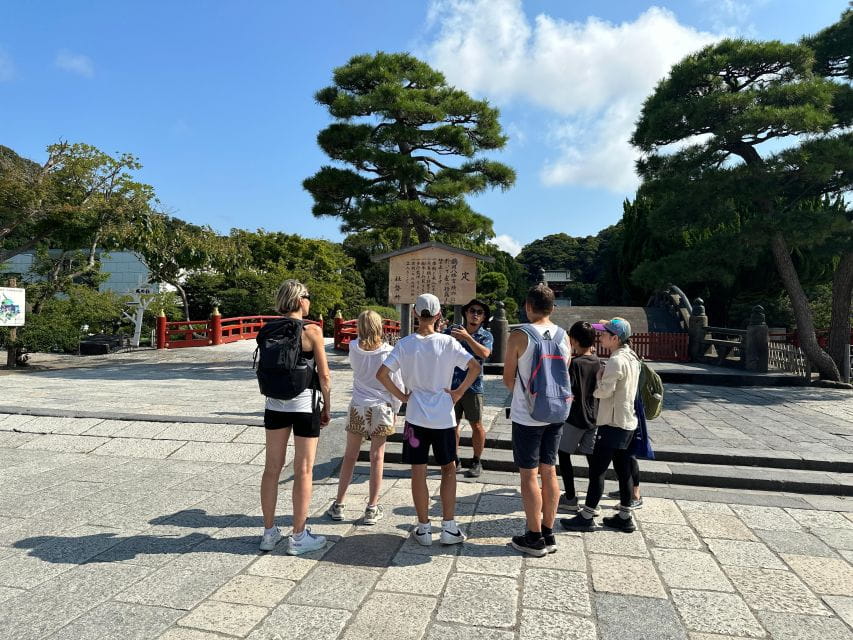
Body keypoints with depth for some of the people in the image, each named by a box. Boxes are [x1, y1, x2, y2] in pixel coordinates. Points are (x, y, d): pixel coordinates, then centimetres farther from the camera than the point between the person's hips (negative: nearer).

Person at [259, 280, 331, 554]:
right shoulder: (312, 331, -12)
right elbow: (324, 376, -11)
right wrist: (326, 408, 1)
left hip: (275, 405, 5)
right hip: (304, 406, -5)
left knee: (272, 468, 13)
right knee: (303, 471, 5)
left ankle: (269, 532, 25)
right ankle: (299, 537, 15)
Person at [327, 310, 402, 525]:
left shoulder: (354, 348, -5)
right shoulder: (388, 352, -10)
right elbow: (396, 385, -5)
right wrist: (395, 410, 7)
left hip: (358, 408, 2)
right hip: (381, 409, -2)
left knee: (350, 456, 12)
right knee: (377, 458, 6)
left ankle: (338, 505, 21)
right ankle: (372, 509, 14)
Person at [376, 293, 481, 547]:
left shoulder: (405, 344, -5)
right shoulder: (447, 342, -8)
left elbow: (381, 374, -11)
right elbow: (475, 367, -13)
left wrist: (401, 395, 0)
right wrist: (459, 392, -3)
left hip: (416, 416, 0)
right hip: (443, 416, 0)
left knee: (418, 473, 10)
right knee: (449, 469, 16)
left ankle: (423, 529, 19)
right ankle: (449, 527, 17)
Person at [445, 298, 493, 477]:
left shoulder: (486, 336, -3)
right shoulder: (452, 330, 4)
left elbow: (484, 353, -23)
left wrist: (467, 337, -31)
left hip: (473, 385, -2)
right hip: (451, 384, 2)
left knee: (476, 425, 5)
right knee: (453, 423, 10)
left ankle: (476, 462, 21)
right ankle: (454, 460, 25)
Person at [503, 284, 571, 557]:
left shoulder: (519, 337, -13)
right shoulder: (563, 336, 2)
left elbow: (508, 379, -5)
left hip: (527, 415, -5)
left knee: (529, 475, 5)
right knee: (549, 472, 14)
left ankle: (535, 538, 14)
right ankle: (548, 534, 25)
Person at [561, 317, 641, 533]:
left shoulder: (616, 361, -20)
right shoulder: (632, 357, 10)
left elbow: (604, 391, -22)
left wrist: (598, 376, -4)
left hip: (613, 423, -10)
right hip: (627, 422, 10)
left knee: (596, 469, -2)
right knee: (623, 470, 15)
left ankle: (586, 517, 6)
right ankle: (625, 517, 23)